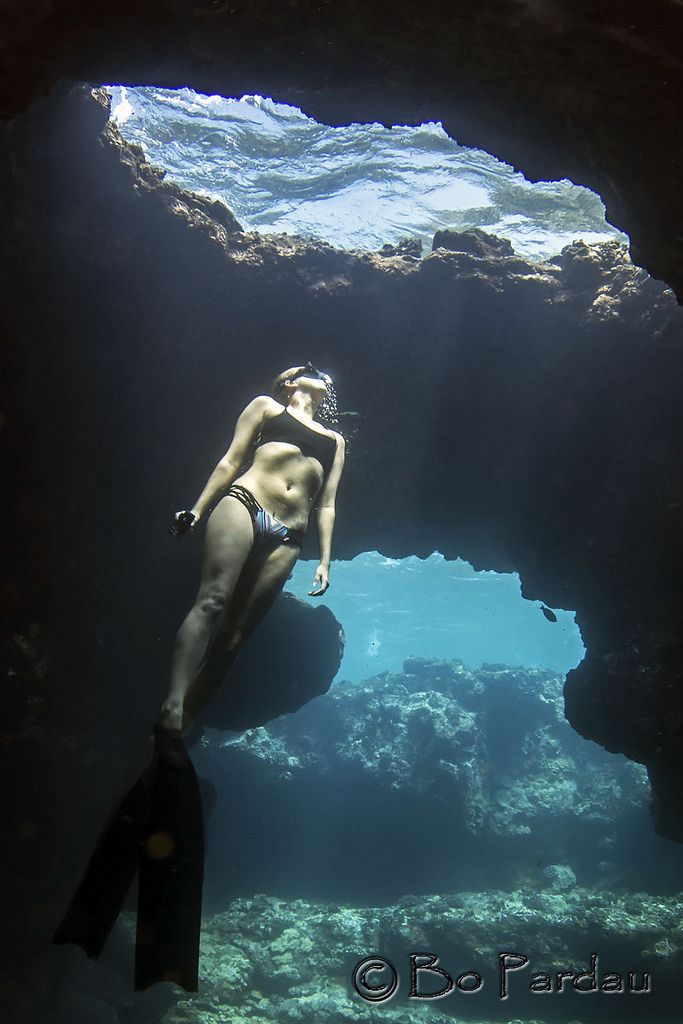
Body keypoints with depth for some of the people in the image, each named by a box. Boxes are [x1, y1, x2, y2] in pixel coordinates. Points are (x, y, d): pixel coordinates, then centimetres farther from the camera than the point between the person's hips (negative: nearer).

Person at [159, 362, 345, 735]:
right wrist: (198, 509, -1)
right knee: (212, 600, -25)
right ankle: (172, 707, -36)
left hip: (286, 539, 3)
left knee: (233, 635, -10)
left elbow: (326, 505, 22)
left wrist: (324, 561, 10)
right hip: (243, 503, -2)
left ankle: (175, 733, -15)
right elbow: (231, 461, 11)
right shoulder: (266, 406, 21)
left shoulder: (335, 440, 31)